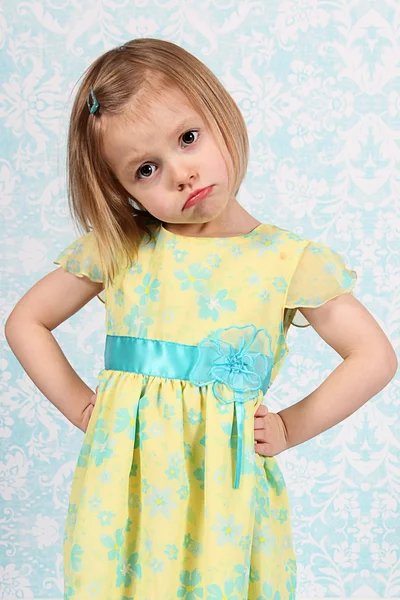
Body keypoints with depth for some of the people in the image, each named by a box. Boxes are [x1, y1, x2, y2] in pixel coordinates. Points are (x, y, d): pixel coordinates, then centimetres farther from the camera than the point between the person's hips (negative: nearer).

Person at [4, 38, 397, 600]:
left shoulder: (289, 260, -6)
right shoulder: (117, 250, -1)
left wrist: (291, 427, -4)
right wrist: (80, 406, 1)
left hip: (226, 488, -1)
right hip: (124, 485, 1)